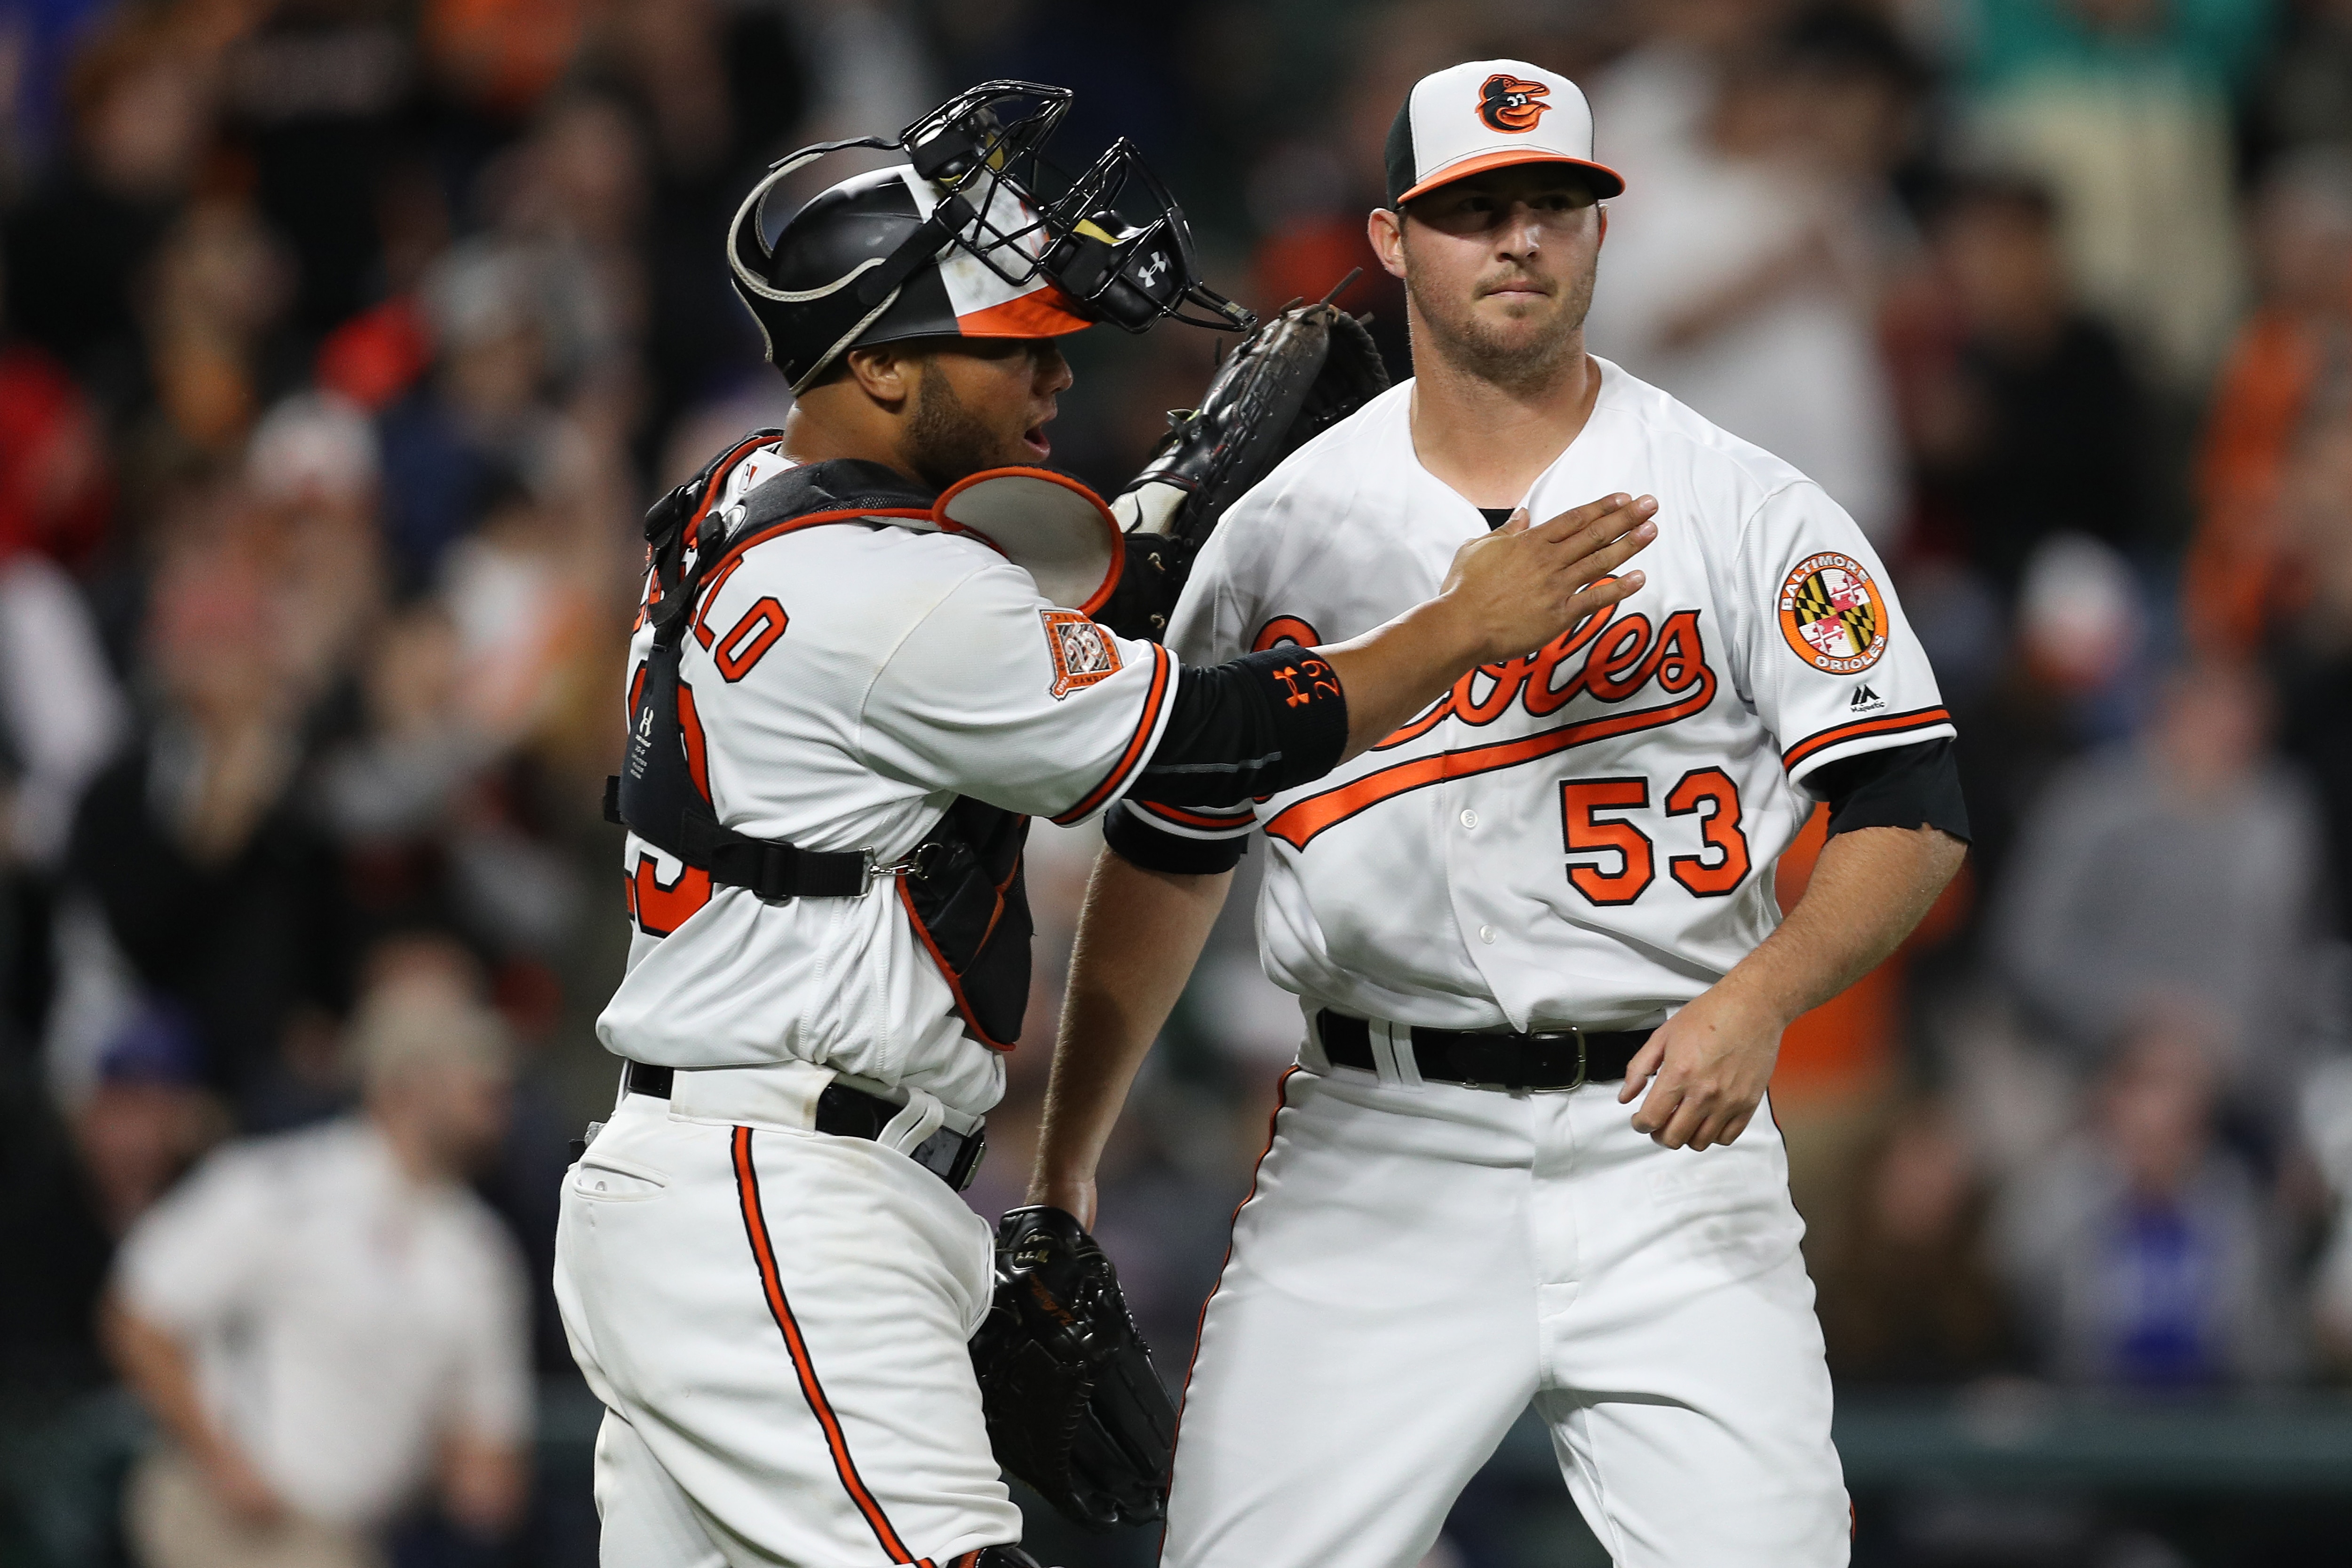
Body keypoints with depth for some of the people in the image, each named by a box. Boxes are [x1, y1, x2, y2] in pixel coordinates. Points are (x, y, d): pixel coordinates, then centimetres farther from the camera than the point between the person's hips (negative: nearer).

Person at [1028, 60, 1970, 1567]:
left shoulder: (1747, 509, 0)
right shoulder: (1282, 533, 8)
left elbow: (1907, 815, -4)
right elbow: (1168, 851, 16)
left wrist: (1757, 1002, -22)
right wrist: (1063, 1169, 16)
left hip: (1663, 1138, -2)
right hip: (1375, 1147, 2)